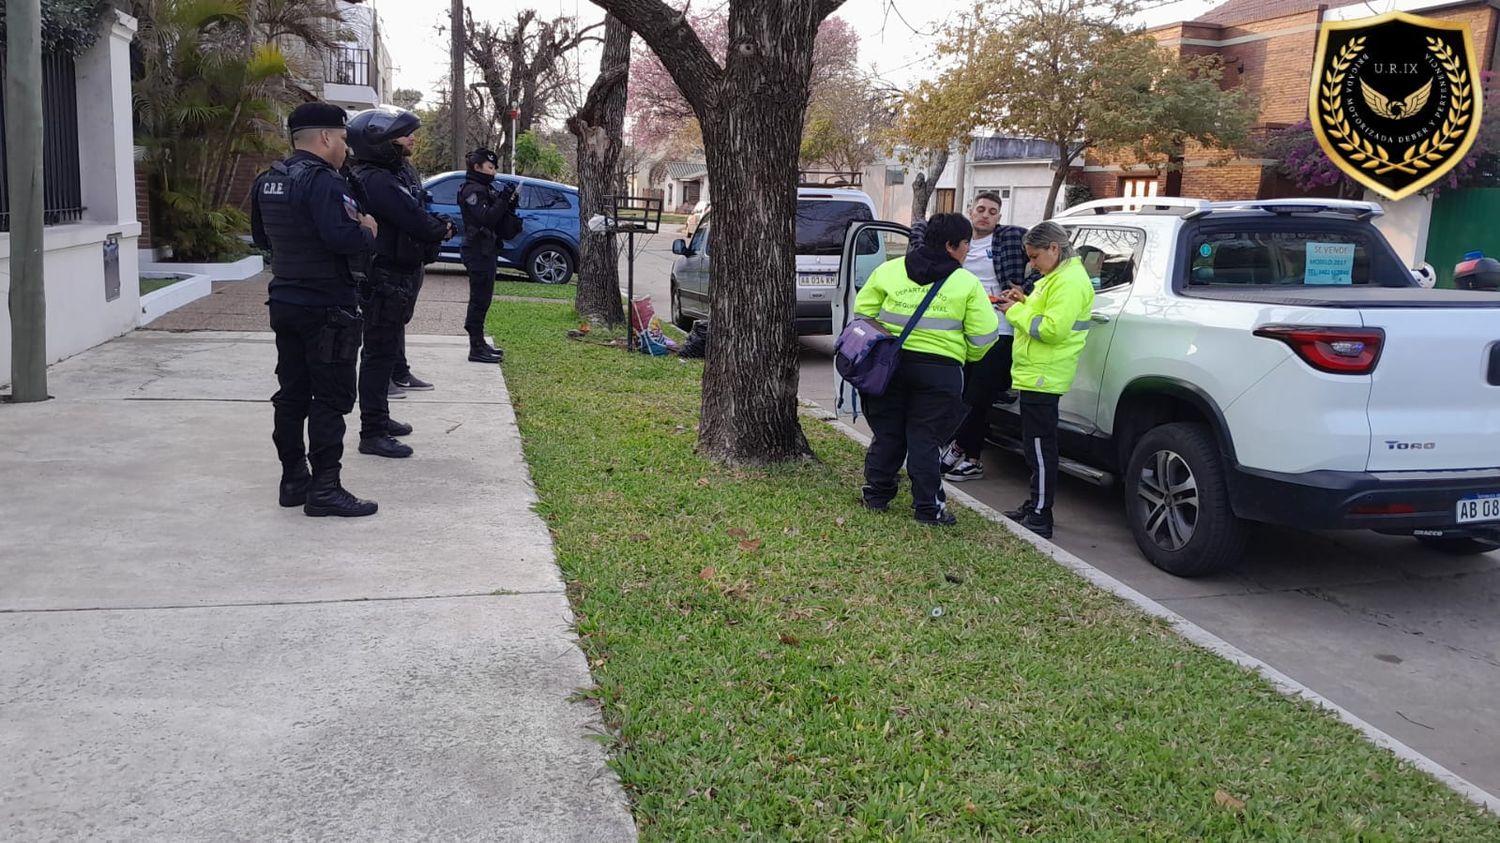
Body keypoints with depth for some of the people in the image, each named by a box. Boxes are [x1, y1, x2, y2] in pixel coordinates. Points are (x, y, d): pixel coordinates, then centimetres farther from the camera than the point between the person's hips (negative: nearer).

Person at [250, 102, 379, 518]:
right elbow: (346, 240, -28)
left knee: (292, 393, 14)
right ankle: (324, 488, -2)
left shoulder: (266, 182, 10)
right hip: (326, 307, -9)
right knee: (330, 398, -3)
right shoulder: (324, 181, -18)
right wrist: (367, 230, -9)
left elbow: (261, 237, 21)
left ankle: (293, 478, 21)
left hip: (284, 302, 9)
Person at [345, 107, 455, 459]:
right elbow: (415, 221, -26)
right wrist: (442, 229, -7)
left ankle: (380, 418, 33)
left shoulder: (392, 174, 13)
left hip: (397, 275, 11)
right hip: (385, 279, -11)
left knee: (385, 350, 20)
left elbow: (419, 213, 14)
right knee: (379, 352, -7)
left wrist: (437, 225, -5)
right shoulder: (376, 180, -21)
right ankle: (372, 433, -2)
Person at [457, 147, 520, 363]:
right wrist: (503, 200, -20)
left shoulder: (485, 189, 18)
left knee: (481, 299, 14)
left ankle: (479, 343, 22)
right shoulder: (472, 190, -11)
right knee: (479, 299, -9)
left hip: (487, 250, 10)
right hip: (478, 251, -10)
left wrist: (509, 204, 2)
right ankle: (476, 348, -8)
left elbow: (498, 219, 17)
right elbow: (485, 218, -22)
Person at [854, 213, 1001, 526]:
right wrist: (967, 356, 16)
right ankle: (928, 508, 6)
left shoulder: (889, 271, 5)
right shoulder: (967, 284, -2)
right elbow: (983, 334, -3)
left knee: (887, 434, 14)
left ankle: (876, 494, 22)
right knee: (925, 441, 3)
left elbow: (863, 312, 8)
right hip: (940, 369, -3)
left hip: (890, 363, 3)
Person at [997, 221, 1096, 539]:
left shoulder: (1069, 281, -16)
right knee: (1035, 446, 16)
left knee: (1040, 447, -7)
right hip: (1036, 375, 11)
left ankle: (1039, 518, -2)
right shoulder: (1055, 277, 18)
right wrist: (1023, 303, 8)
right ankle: (1034, 508, 25)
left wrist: (1017, 312, -14)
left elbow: (1052, 329, -24)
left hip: (1043, 378, -11)